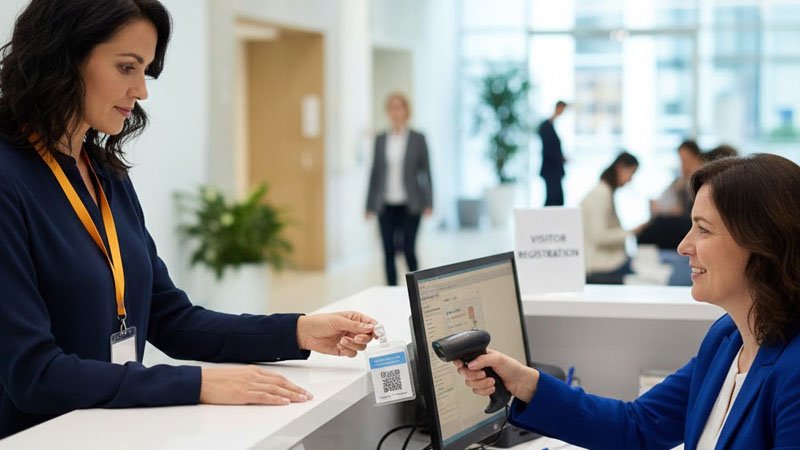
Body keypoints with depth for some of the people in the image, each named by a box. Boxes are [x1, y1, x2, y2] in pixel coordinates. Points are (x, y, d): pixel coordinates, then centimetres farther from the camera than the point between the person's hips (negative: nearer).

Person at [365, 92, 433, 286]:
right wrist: (370, 205, 7)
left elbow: (426, 171, 0)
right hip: (386, 206, 3)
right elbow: (375, 172, 10)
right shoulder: (380, 139, 9)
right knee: (389, 252, 2)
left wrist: (428, 203, -8)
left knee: (408, 250, -7)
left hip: (409, 205, -3)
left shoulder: (418, 139, 0)